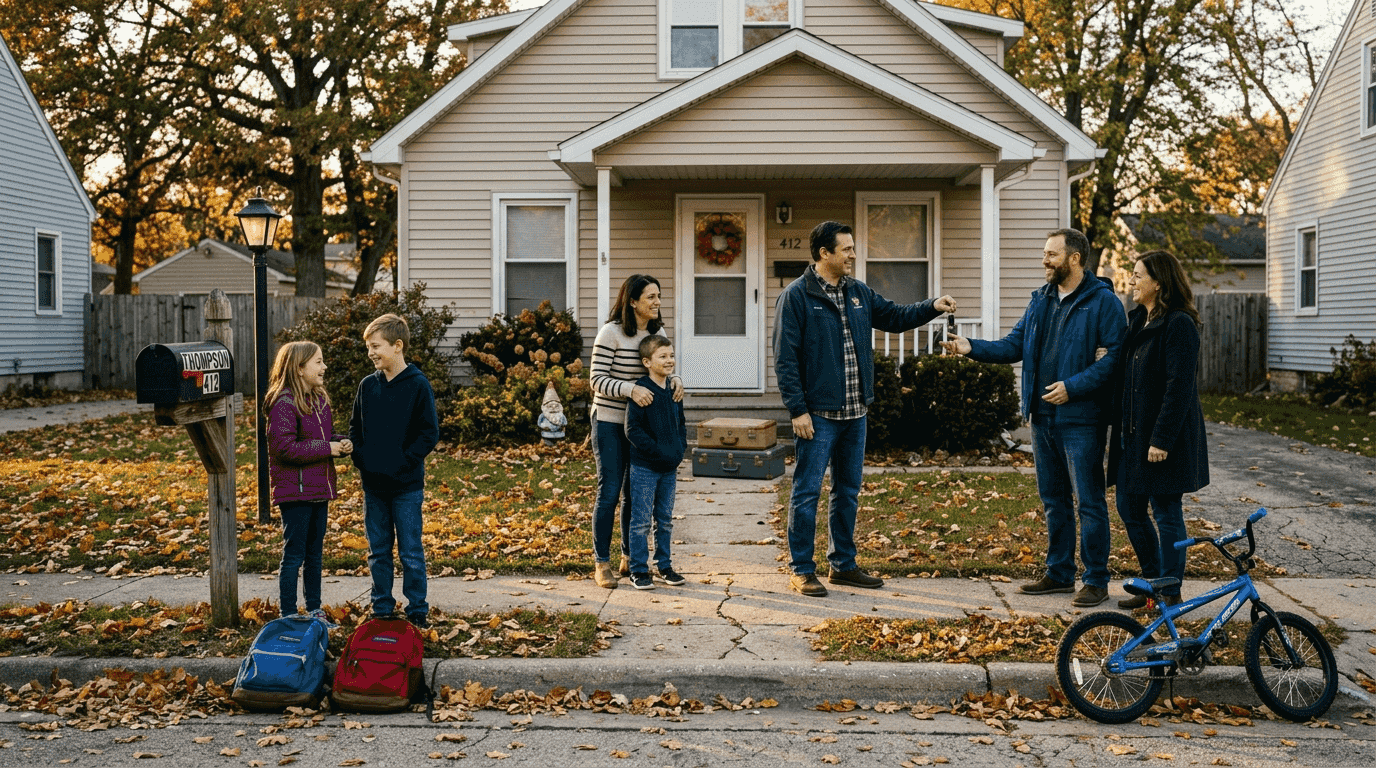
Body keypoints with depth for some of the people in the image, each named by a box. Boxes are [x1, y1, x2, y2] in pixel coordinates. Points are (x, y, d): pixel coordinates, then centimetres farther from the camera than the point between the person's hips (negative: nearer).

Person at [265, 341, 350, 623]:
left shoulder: (319, 400, 10)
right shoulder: (283, 403, -16)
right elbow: (284, 447, -22)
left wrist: (342, 443, -2)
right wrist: (327, 449, -19)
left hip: (319, 489, 8)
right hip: (295, 491, -8)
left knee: (315, 554, 17)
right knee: (294, 556, -1)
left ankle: (314, 610, 28)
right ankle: (288, 616, 8)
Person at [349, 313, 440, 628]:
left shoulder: (417, 385, -8)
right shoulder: (367, 385, 6)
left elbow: (430, 433, -8)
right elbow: (355, 428, 16)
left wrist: (403, 462, -14)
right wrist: (361, 458, 1)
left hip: (406, 486, -5)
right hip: (372, 484, 5)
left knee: (411, 553, 3)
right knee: (378, 552, 13)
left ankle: (417, 611, 13)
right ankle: (382, 609, 24)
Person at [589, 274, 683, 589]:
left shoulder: (657, 333, 5)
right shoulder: (611, 333, -14)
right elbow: (597, 379, -15)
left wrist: (675, 380, -9)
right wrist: (630, 389, -30)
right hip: (610, 422, -6)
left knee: (635, 493, 12)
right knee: (609, 492, -3)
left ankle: (629, 559, 25)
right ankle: (601, 563, 9)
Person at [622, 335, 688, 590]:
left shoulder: (674, 390, 9)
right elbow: (632, 430, -17)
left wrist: (680, 448, 4)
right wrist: (657, 450, -20)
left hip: (669, 467, 7)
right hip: (644, 466, -7)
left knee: (665, 520, 14)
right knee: (642, 521, 0)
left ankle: (664, 566, 25)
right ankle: (638, 570, 9)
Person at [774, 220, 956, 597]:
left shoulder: (859, 293, 11)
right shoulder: (796, 296, -10)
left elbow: (894, 316, 21)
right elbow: (785, 359, -12)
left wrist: (932, 306, 3)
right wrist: (797, 410, -16)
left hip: (855, 412, 7)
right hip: (817, 414, -7)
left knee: (848, 491, 14)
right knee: (807, 492, -1)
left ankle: (843, 564, 26)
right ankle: (801, 570, 8)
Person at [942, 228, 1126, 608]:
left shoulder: (1103, 301, -9)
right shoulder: (1041, 299, 13)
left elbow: (1115, 356, -15)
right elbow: (1014, 346, 11)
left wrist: (1074, 387, -22)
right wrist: (972, 347, -3)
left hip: (1081, 419, -7)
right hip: (1043, 416, 8)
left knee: (1089, 501, -1)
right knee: (1053, 499, 15)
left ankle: (1096, 580, 9)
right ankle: (1059, 573, 27)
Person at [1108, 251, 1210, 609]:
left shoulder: (1179, 325, -14)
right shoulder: (1137, 321, 13)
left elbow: (1179, 387, -19)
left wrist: (1162, 439, -22)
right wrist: (1118, 432, 15)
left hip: (1165, 438, -9)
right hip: (1132, 434, 9)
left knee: (1166, 513, 0)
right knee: (1129, 509, 12)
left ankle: (1171, 594, 11)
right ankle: (1152, 582, 26)